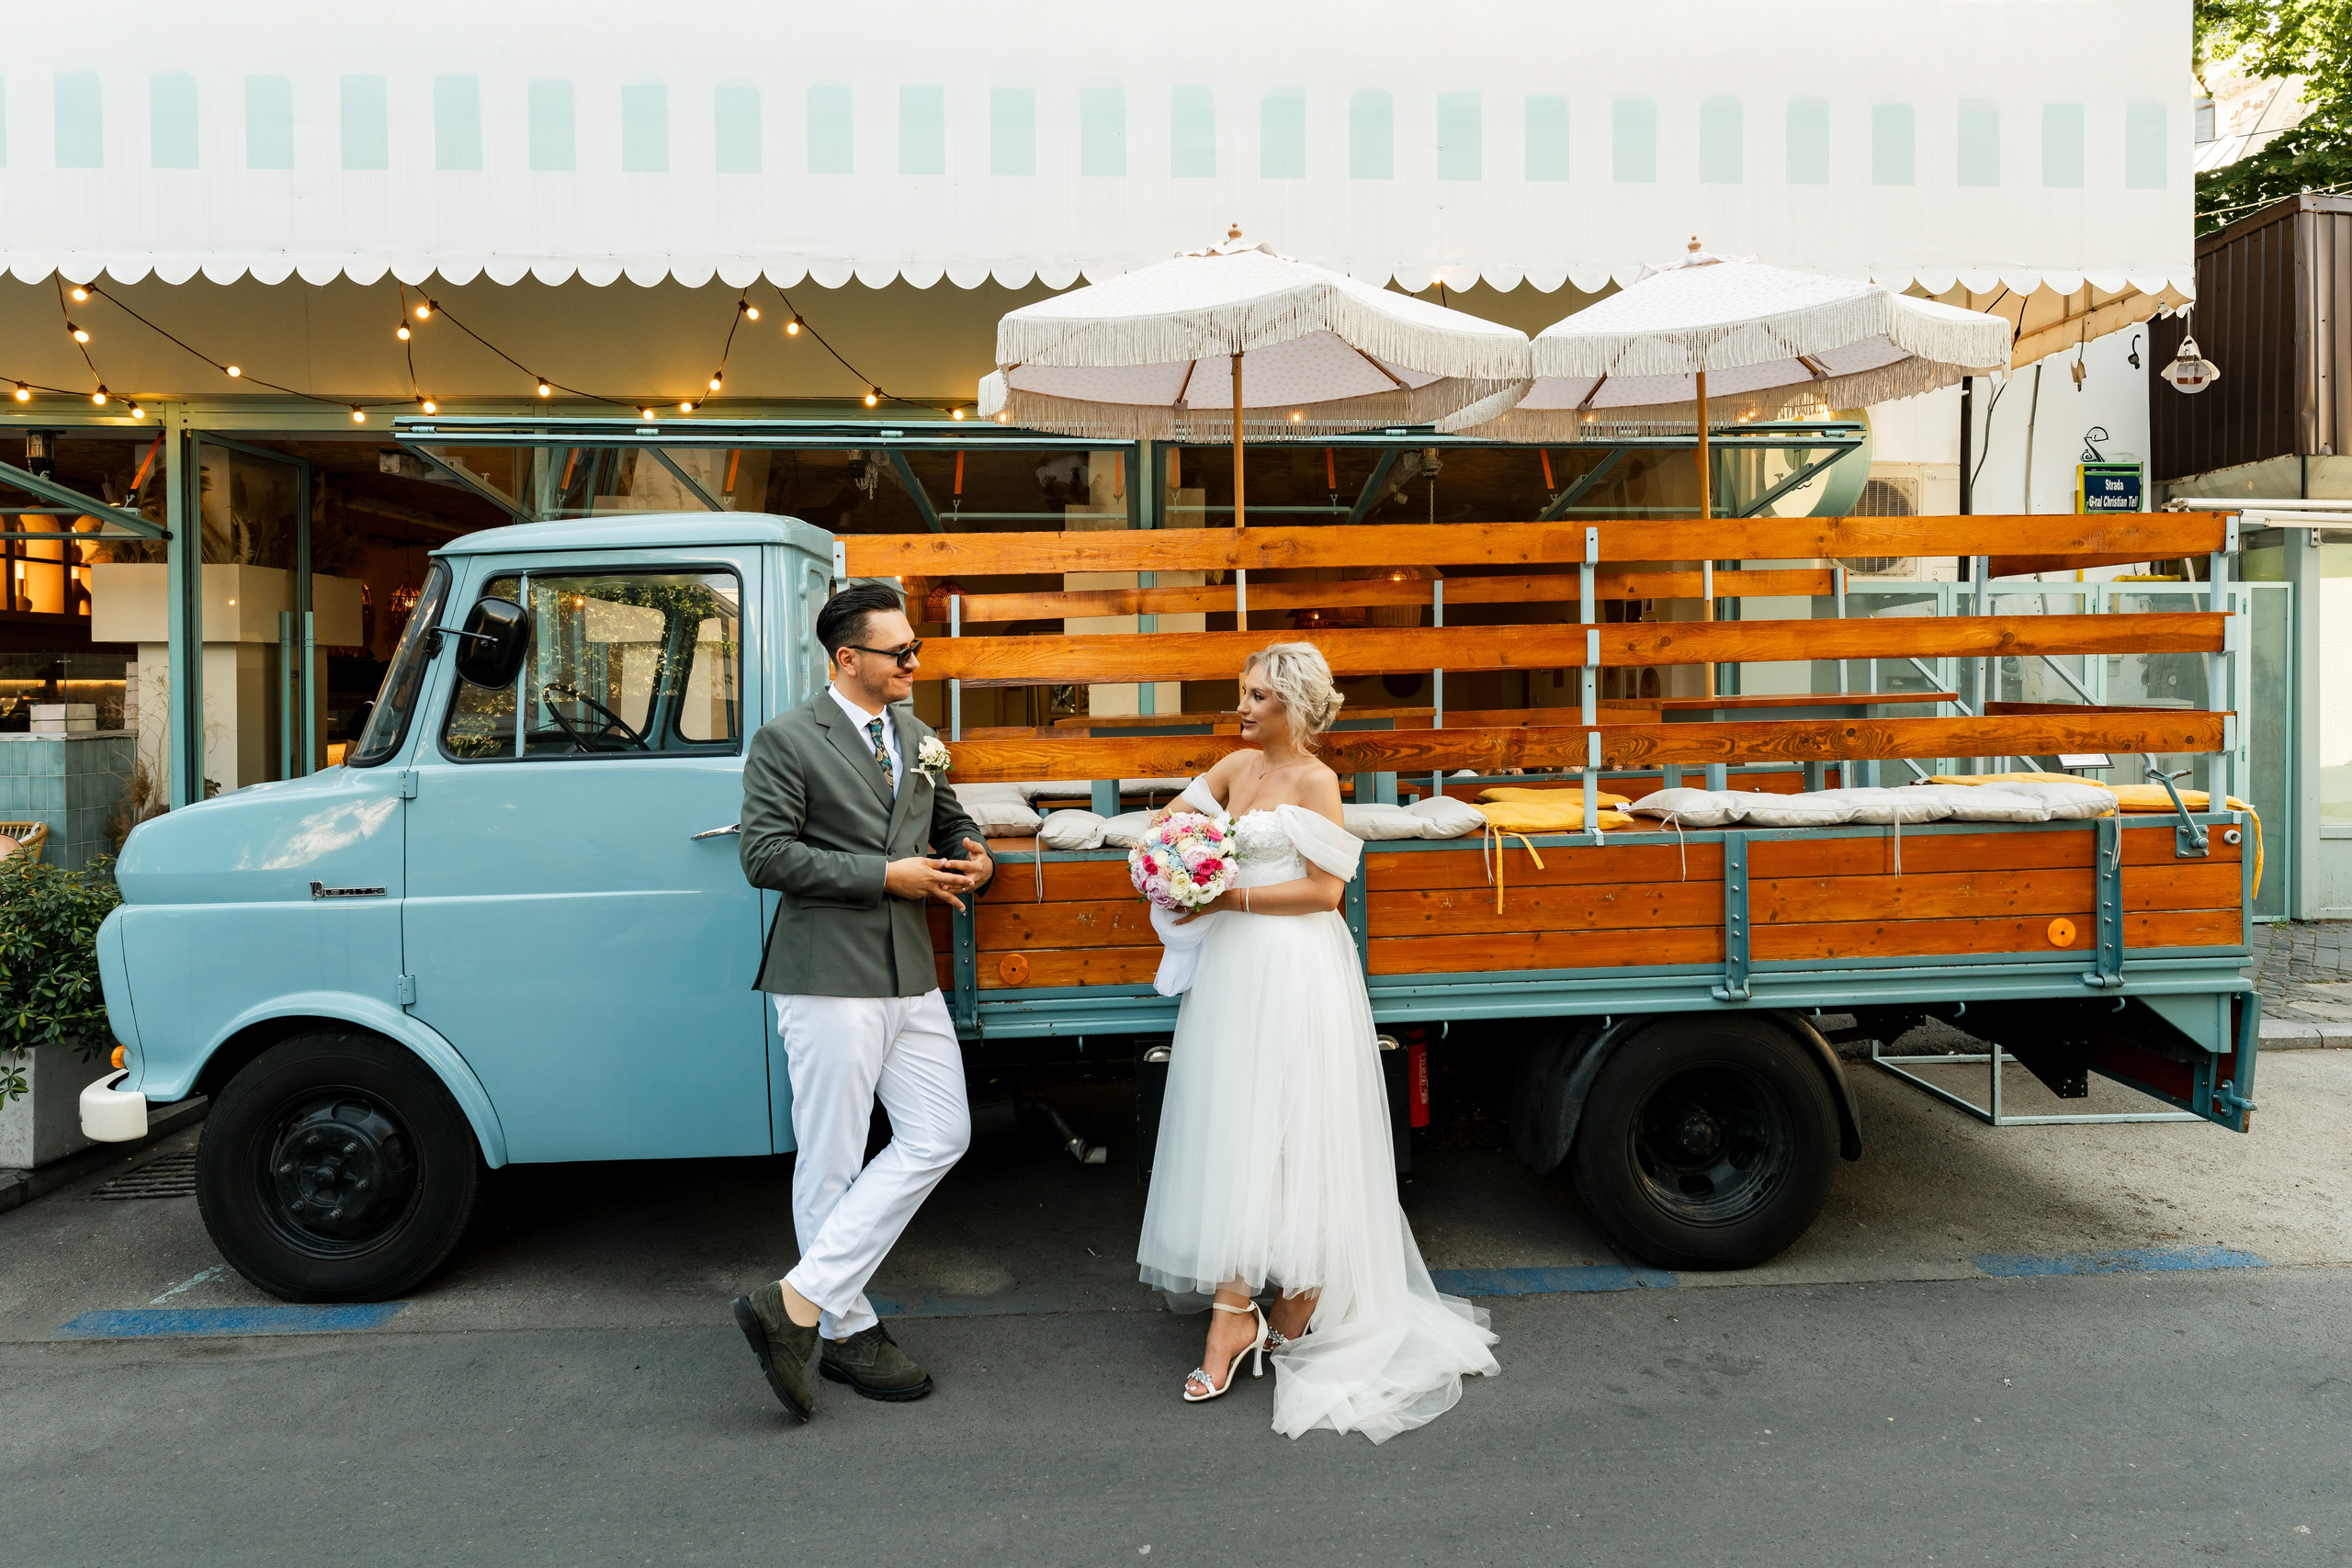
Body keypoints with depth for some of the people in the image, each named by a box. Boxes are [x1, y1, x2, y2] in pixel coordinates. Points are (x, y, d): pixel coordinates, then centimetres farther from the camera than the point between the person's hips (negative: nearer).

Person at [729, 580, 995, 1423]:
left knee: (939, 1137, 5)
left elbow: (947, 819, 29)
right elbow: (764, 854, -13)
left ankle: (799, 1300, 11)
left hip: (911, 976, 8)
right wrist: (885, 874, -16)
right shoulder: (787, 740, -6)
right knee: (833, 1163, 1)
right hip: (829, 980, -7)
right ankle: (846, 1330, 17)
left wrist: (970, 853, 5)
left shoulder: (917, 736, 15)